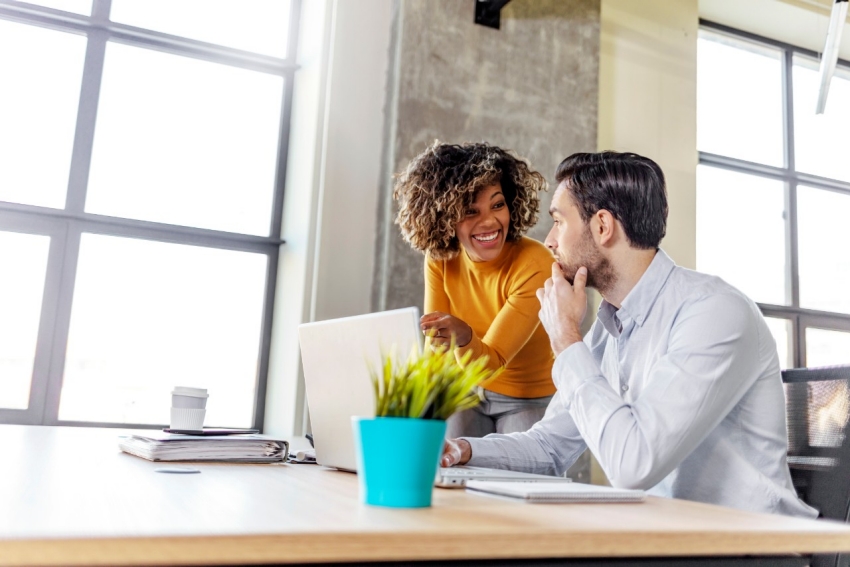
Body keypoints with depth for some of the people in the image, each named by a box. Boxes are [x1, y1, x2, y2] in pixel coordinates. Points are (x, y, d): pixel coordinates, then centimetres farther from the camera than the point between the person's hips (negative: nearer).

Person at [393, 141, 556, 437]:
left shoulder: (535, 266, -27)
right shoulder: (440, 259, -13)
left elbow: (490, 362, -27)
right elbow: (437, 347, -13)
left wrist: (465, 339, -47)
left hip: (529, 400, -2)